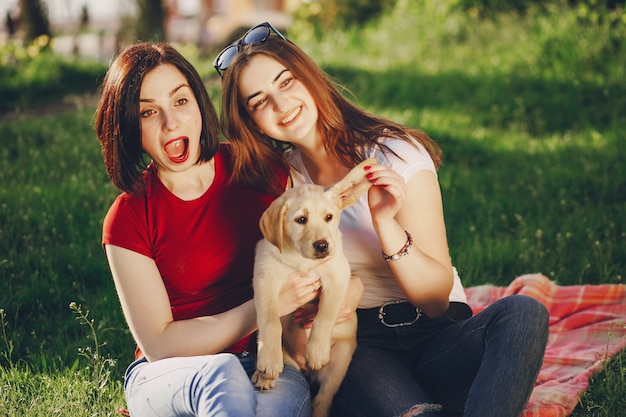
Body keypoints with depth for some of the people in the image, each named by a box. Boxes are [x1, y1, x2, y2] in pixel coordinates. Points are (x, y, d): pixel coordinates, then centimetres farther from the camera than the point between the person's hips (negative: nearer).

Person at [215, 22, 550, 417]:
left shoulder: (396, 153, -3)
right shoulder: (277, 178, 7)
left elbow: (437, 298, -6)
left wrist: (385, 223, -22)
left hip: (434, 338, 2)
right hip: (353, 346, -2)